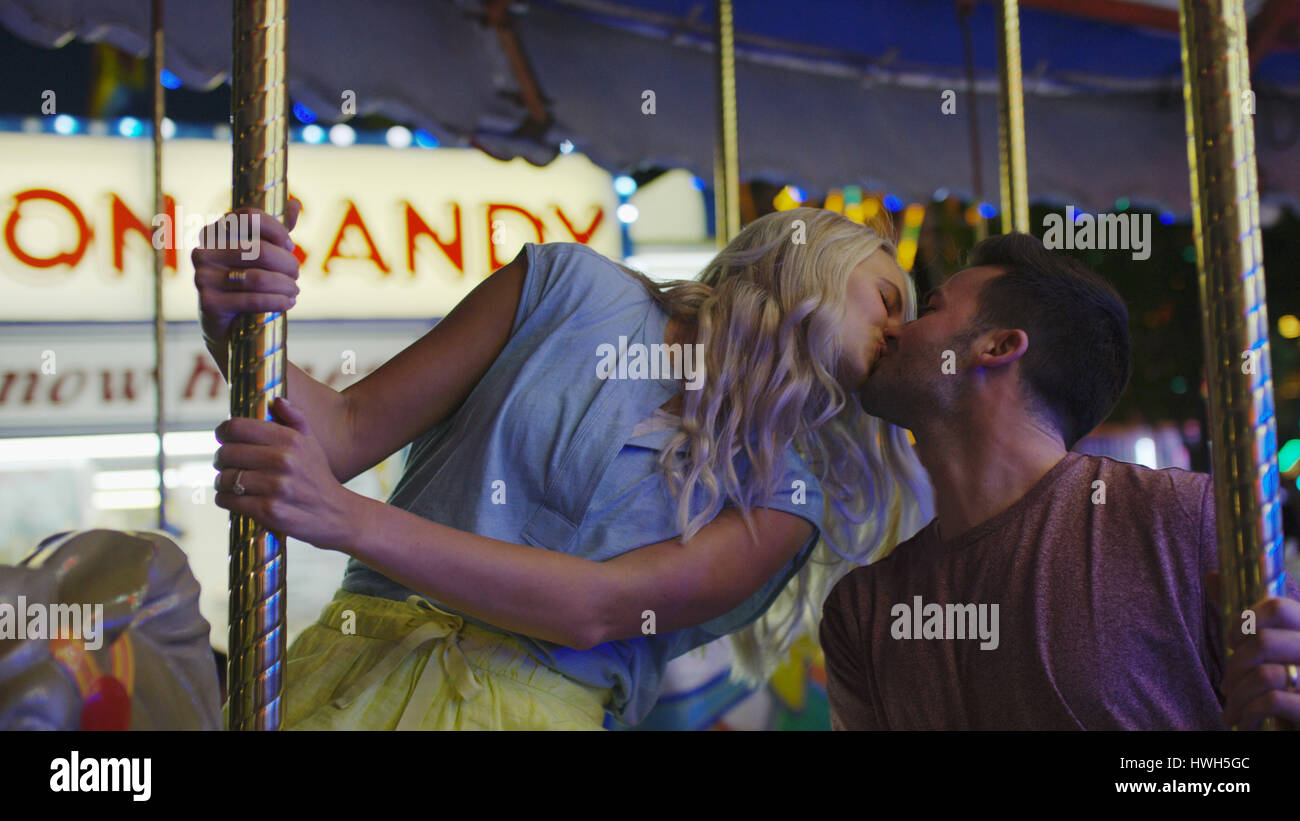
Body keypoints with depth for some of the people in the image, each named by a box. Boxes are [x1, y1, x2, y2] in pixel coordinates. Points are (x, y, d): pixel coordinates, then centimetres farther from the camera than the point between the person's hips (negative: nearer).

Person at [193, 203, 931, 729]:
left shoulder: (780, 497, 6)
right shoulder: (575, 287, 6)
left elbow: (599, 609, -9)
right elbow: (350, 431, 4)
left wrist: (349, 522, -21)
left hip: (538, 707, 1)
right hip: (358, 673, 0)